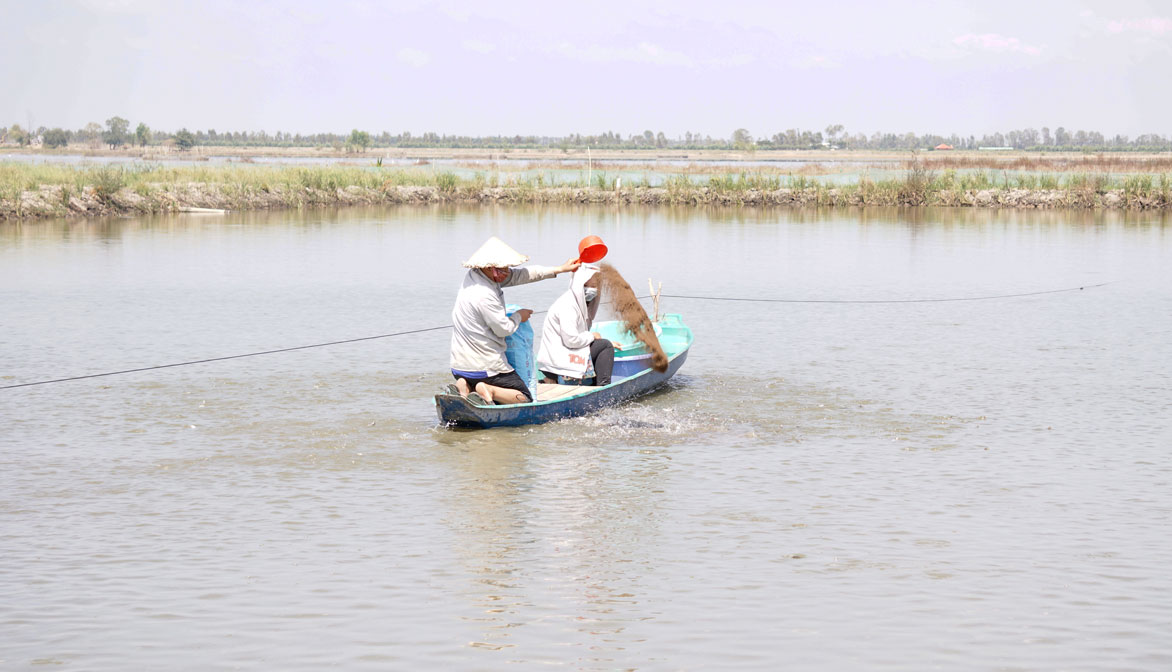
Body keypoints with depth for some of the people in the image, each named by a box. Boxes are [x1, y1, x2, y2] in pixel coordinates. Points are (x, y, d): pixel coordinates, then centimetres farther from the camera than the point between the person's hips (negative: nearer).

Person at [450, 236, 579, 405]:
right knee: (525, 399, 5)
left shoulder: (474, 275, 4)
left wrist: (560, 269, 12)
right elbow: (503, 329, -15)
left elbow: (519, 275, 9)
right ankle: (488, 390, -15)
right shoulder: (484, 296, -25)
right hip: (485, 368, -9)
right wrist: (518, 317, 7)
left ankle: (465, 386, 0)